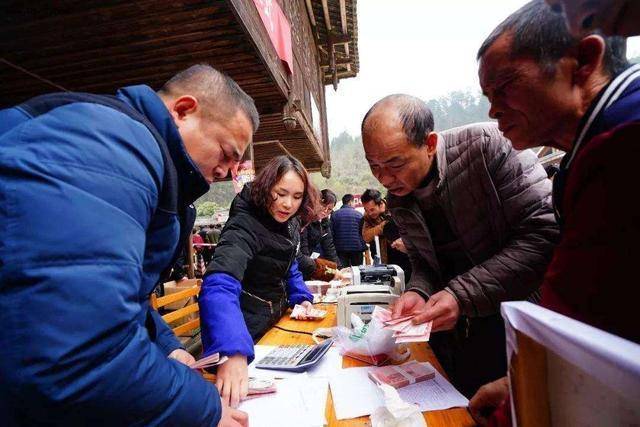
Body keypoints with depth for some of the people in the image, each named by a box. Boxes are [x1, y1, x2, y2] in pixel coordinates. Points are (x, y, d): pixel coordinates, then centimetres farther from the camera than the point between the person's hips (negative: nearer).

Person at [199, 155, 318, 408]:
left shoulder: (288, 222, -4)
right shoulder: (245, 226, -29)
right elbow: (219, 286, -46)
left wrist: (301, 297, 0)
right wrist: (233, 353, -59)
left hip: (277, 319, 7)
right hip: (249, 329, -7)